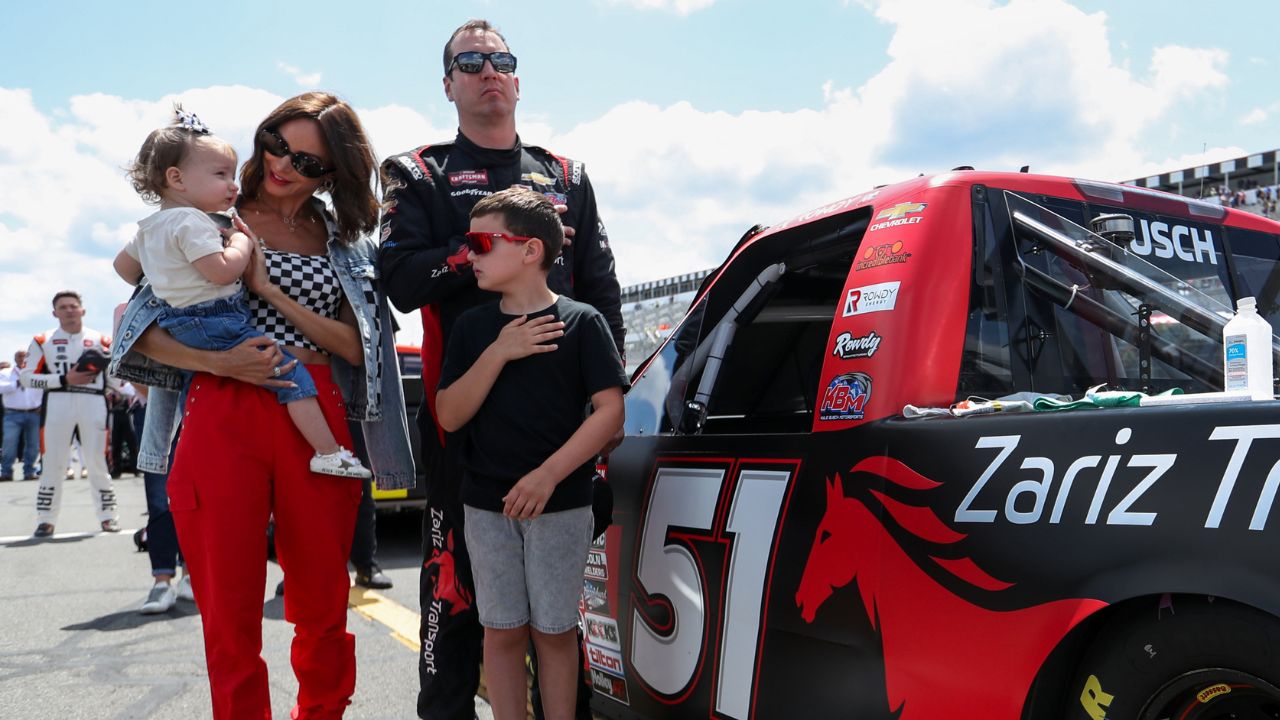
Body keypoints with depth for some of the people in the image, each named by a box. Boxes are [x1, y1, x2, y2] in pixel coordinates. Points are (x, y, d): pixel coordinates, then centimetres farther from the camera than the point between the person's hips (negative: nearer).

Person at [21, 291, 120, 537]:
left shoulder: (101, 340, 11)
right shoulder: (42, 341, 8)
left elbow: (117, 380, 15)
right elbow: (27, 377, 1)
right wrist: (64, 380, -9)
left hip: (93, 404, 0)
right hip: (57, 404, 0)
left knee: (97, 462, 4)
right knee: (53, 463, 2)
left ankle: (108, 515, 11)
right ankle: (46, 519, 10)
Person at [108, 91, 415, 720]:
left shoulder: (344, 240, 12)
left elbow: (357, 348, 1)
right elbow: (140, 325, 3)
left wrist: (272, 292, -9)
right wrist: (218, 362, -14)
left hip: (317, 423, 2)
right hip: (222, 420, -2)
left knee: (323, 606, 10)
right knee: (230, 614, 4)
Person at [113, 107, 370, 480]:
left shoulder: (149, 226, 17)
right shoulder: (191, 221, -15)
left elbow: (123, 264, 29)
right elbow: (223, 270, -24)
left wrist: (163, 287, 41)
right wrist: (240, 242, -8)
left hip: (176, 325, 10)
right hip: (217, 326, -10)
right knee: (292, 374, -10)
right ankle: (328, 452, -13)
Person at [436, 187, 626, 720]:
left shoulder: (581, 322, -4)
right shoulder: (473, 327, 6)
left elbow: (610, 411, -9)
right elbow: (449, 416, 0)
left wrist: (548, 475, -17)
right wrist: (497, 354, -13)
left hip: (561, 506, -3)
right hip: (486, 507, 3)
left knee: (554, 632, 6)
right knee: (502, 632, 9)